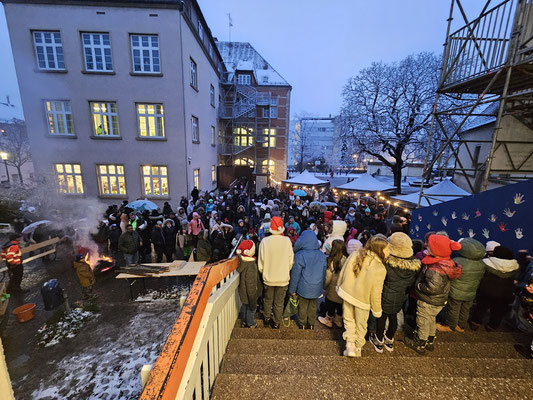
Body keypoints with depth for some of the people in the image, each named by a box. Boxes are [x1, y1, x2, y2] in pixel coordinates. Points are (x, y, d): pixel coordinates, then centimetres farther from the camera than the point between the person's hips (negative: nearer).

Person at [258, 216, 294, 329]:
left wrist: (263, 272, 10)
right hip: (283, 278, 0)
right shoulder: (287, 241, -16)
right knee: (279, 302, 17)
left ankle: (267, 319, 41)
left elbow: (261, 261, -9)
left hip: (268, 277, 1)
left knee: (267, 300, 24)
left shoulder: (264, 241, -17)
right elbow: (291, 260, -8)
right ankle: (276, 323, 32)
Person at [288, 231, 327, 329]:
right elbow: (324, 273, 3)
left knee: (302, 307, 18)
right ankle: (311, 324, 38)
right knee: (313, 307, 21)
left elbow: (295, 275, -15)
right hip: (316, 288, 3)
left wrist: (292, 289, -3)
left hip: (303, 288, -3)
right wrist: (321, 286, 18)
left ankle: (302, 324, 36)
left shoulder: (299, 255, -22)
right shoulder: (322, 255, -9)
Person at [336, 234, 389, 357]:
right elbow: (375, 294, -17)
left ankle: (350, 344, 23)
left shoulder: (354, 255, -16)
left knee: (349, 320, 25)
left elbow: (342, 273, -4)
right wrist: (377, 310, 1)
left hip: (346, 293, 3)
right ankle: (358, 347, 42)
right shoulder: (380, 269, -26)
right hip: (362, 300, -2)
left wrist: (339, 287, 13)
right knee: (361, 325, 23)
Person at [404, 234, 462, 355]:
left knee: (423, 323, 14)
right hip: (440, 301, 9)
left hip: (428, 303, -8)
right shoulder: (447, 262, -7)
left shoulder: (435, 269, -35)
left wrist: (418, 285, -19)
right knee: (431, 320, 29)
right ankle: (430, 342, 50)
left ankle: (419, 345, 36)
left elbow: (432, 288, -33)